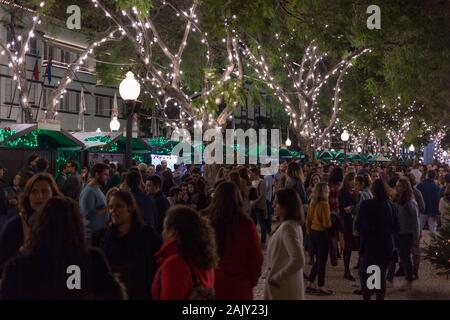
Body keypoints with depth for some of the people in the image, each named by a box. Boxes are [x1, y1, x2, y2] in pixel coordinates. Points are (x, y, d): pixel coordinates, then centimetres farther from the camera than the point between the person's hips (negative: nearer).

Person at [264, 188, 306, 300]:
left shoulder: (288, 227, -22)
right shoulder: (292, 224, 9)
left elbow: (298, 261, -31)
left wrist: (277, 278, -21)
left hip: (283, 289, -10)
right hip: (287, 287, 10)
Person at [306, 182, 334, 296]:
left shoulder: (312, 203, 3)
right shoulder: (324, 204, -17)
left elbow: (308, 219, 10)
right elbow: (326, 223, -18)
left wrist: (309, 231, 20)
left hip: (313, 232, 7)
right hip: (321, 233, -7)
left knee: (318, 259, 19)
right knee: (322, 261, 4)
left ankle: (311, 285, 22)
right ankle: (320, 288, 11)